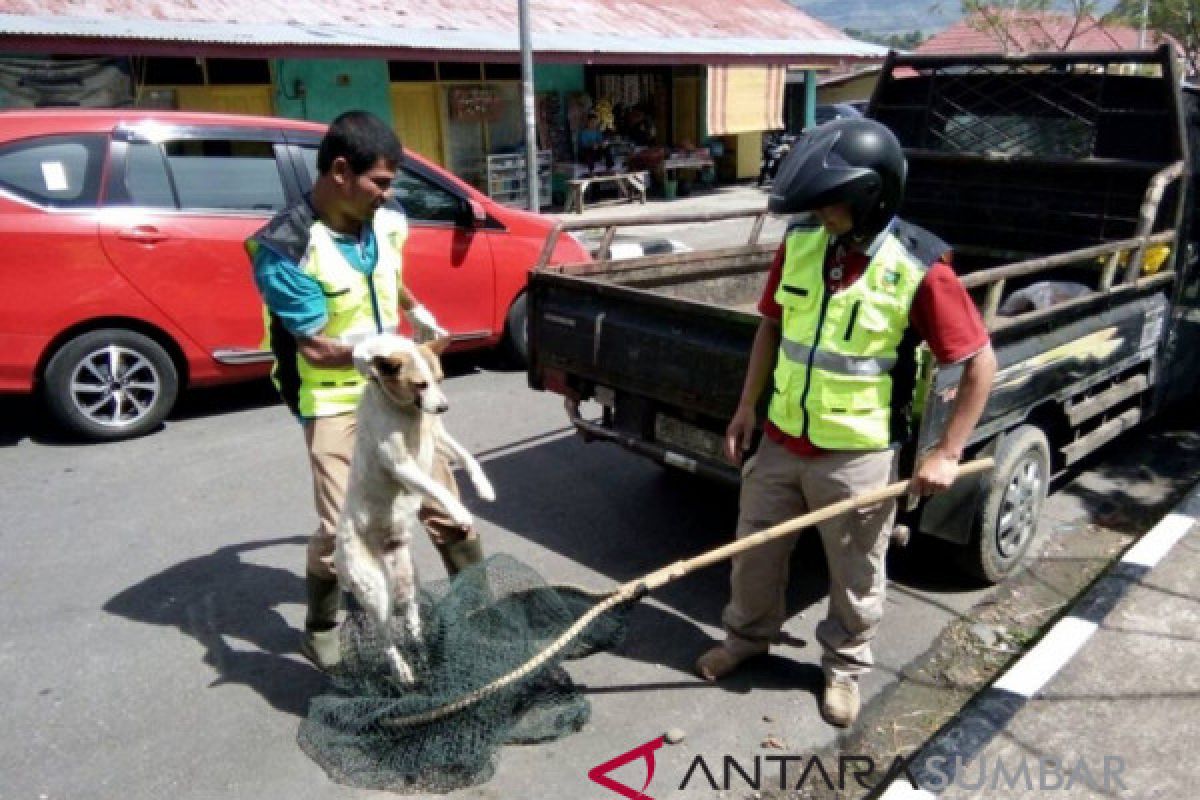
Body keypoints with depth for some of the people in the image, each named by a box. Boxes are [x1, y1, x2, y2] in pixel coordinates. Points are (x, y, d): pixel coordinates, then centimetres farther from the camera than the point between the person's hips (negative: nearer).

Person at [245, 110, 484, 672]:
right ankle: (321, 628, 21)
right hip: (333, 403, -5)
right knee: (341, 527, -8)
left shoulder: (387, 221, -2)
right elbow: (317, 349, -20)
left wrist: (415, 312, 11)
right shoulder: (286, 250, -21)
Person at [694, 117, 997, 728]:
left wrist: (946, 453, -12)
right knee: (754, 550, 19)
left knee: (854, 575, 15)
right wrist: (748, 406, 8)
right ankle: (748, 634, 45)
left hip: (857, 456, -4)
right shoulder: (798, 244, -4)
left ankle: (845, 665, 40)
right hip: (780, 441, 5)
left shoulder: (918, 272, -19)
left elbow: (980, 363, -11)